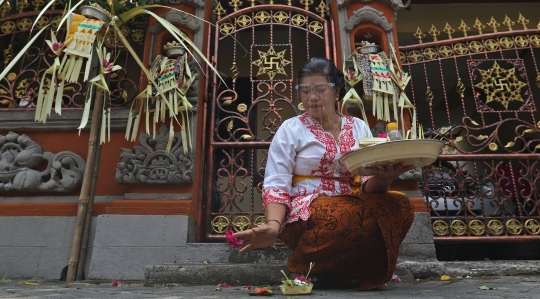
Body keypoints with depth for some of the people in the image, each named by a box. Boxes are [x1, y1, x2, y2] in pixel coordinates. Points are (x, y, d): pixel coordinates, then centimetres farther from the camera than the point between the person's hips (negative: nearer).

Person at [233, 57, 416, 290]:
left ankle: (347, 270, -6)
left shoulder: (359, 128, 12)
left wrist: (383, 179, -19)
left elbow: (368, 185, 5)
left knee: (400, 206, -23)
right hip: (304, 214, -3)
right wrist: (273, 226, -24)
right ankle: (303, 269, -6)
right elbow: (276, 186, -5)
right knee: (344, 215, -34)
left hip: (350, 206, 4)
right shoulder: (290, 129, 3)